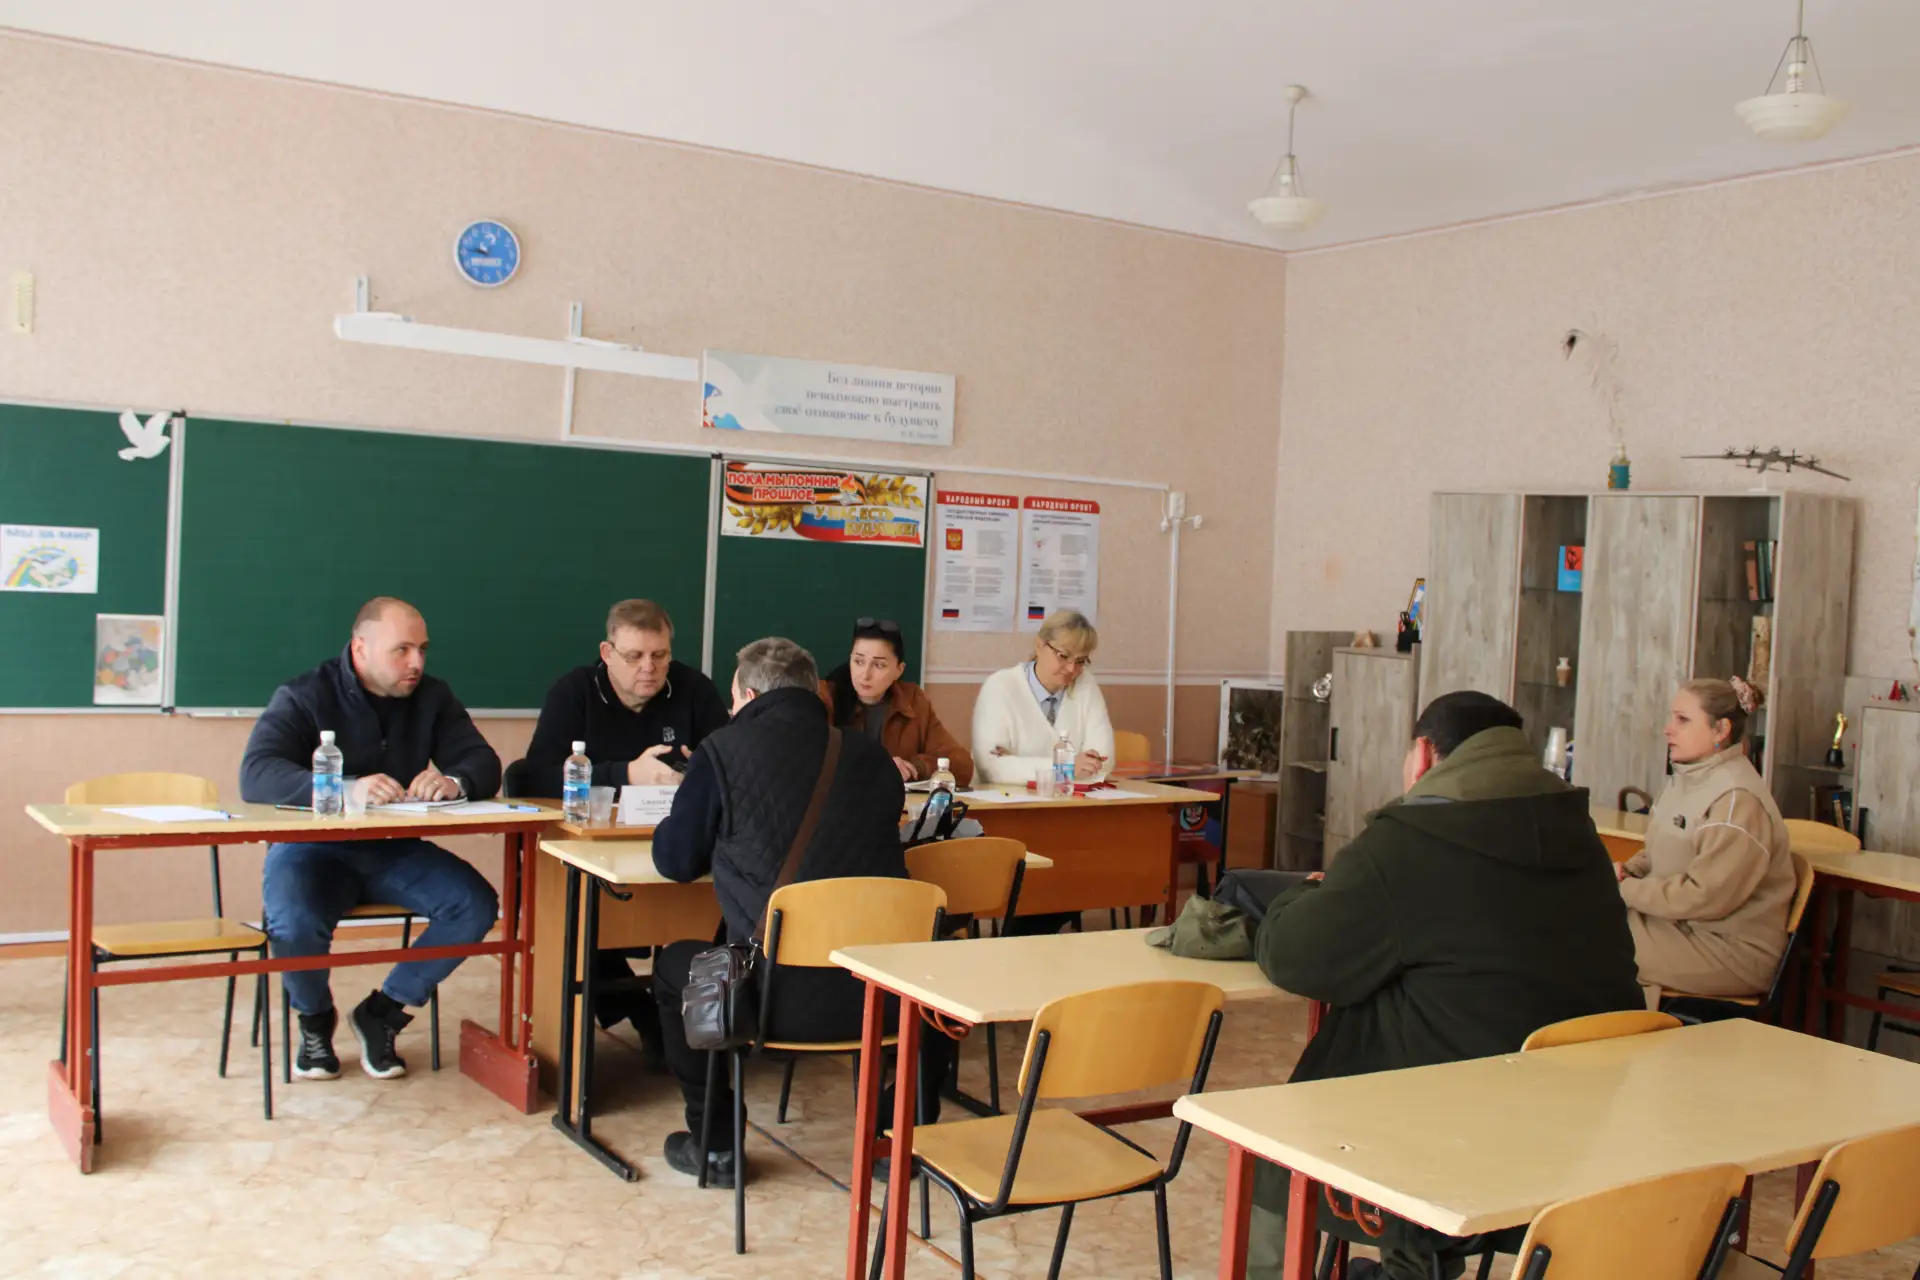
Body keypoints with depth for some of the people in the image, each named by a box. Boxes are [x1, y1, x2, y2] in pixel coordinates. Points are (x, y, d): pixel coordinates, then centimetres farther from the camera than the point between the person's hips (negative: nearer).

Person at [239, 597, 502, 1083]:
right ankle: (315, 1018, 3)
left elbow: (484, 765, -2)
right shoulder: (305, 696, -7)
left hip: (395, 851, 4)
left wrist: (454, 781, -29)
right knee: (295, 925, -34)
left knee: (477, 905, -21)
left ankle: (382, 1013, 1)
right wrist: (346, 790, -39)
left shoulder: (432, 697, 6)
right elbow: (256, 774, -22)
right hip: (314, 846, -3)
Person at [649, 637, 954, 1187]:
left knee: (673, 963, 29)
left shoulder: (724, 750, 0)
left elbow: (675, 861, 9)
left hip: (778, 995, -2)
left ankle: (715, 1145, 31)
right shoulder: (871, 756, 9)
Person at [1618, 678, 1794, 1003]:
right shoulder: (1687, 779, 10)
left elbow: (1705, 897, -24)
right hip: (1684, 924, 9)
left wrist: (1627, 890, -16)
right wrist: (1626, 870, -1)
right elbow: (1657, 854, 20)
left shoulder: (1738, 800, -20)